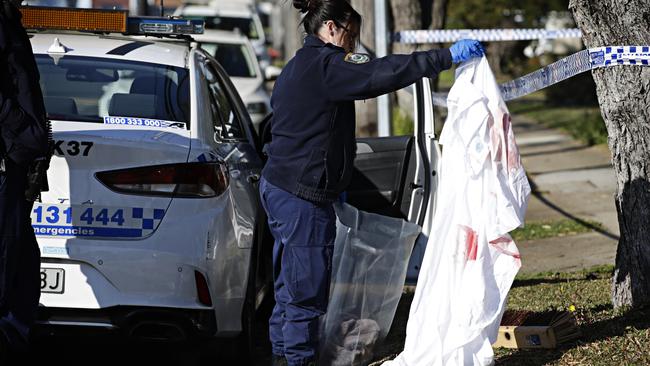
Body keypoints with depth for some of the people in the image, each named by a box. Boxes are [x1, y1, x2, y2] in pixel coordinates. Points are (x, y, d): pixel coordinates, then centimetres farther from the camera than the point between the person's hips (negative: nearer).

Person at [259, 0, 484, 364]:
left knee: (291, 282, 17)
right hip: (304, 196, -11)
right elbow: (383, 73, -26)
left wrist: (333, 184, 27)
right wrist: (448, 56, -26)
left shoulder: (298, 68, 19)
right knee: (308, 283, -5)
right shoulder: (325, 64, -14)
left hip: (280, 186, 11)